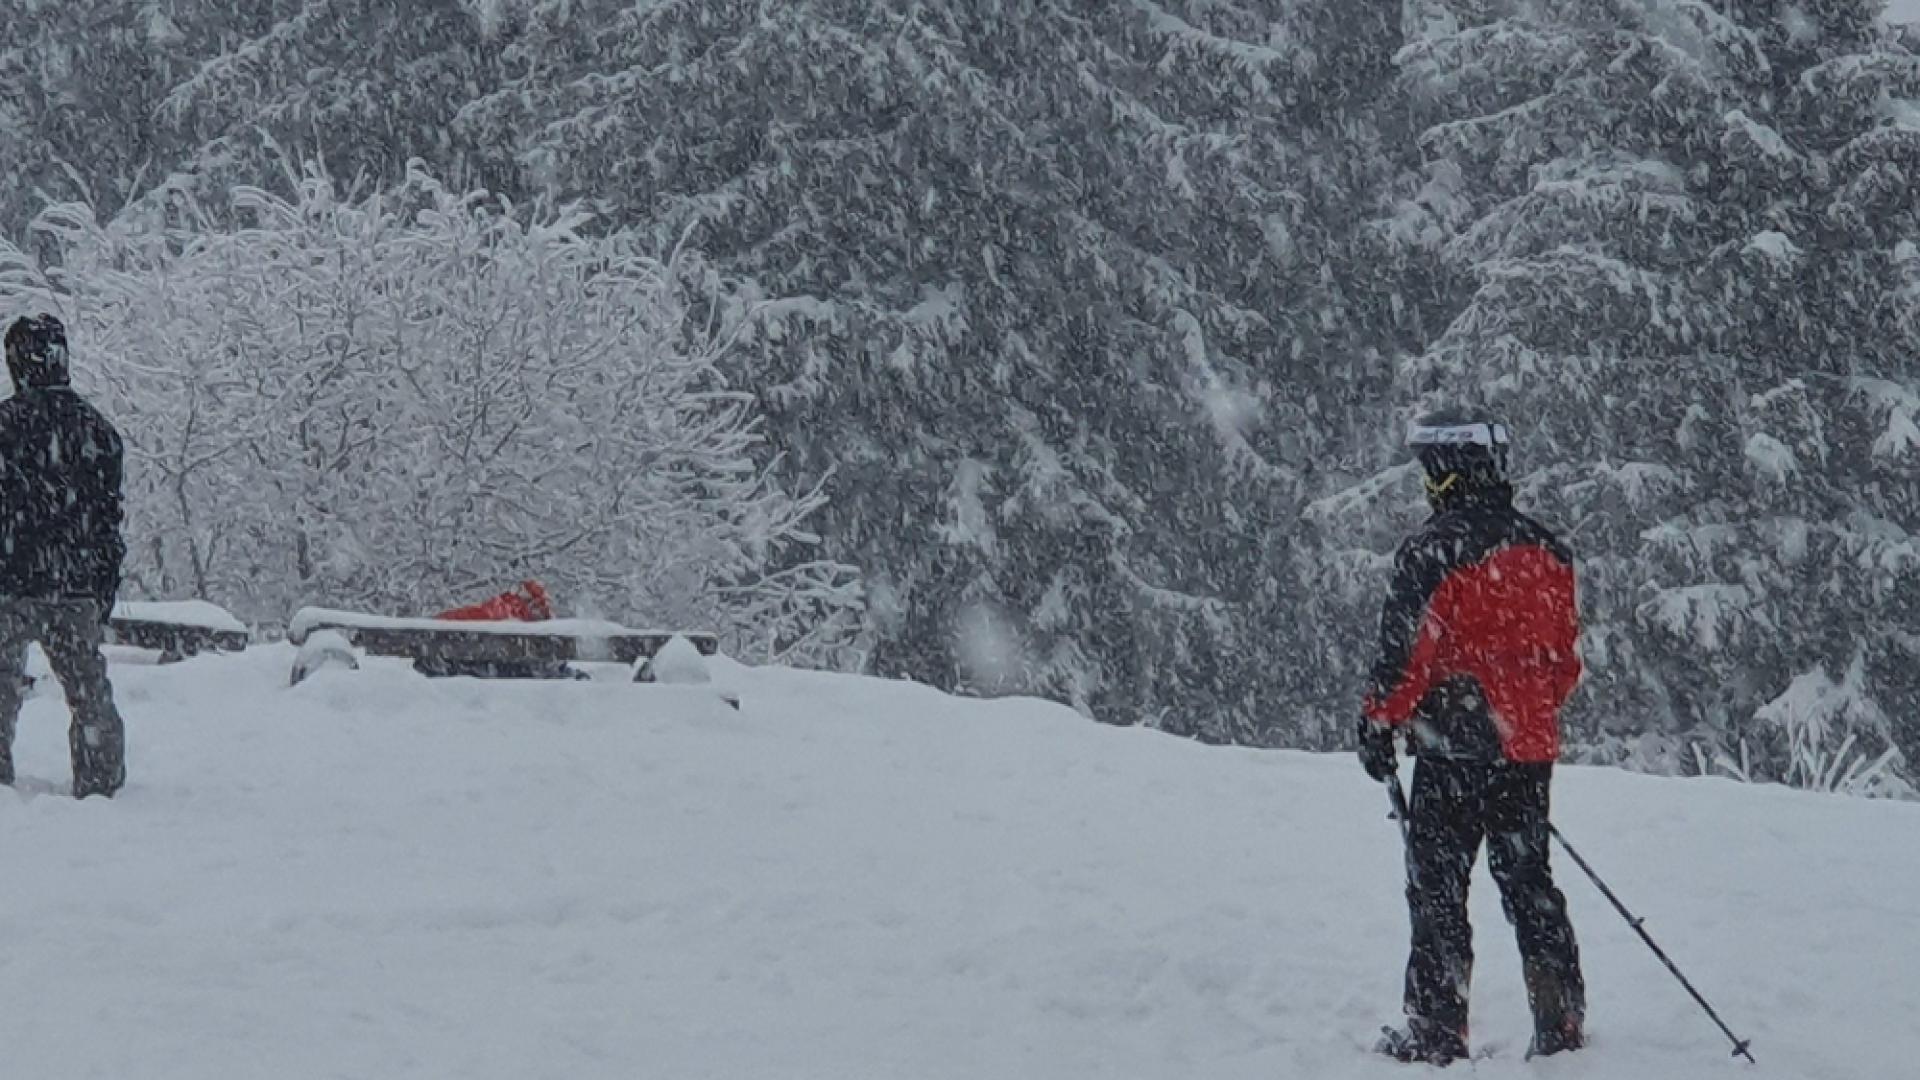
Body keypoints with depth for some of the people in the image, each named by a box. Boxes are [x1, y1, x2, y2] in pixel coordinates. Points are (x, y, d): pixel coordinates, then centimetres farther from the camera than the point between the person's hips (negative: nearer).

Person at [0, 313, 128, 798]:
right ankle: (101, 784, 15)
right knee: (90, 693, 12)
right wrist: (105, 595, 16)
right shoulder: (97, 427, 6)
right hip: (79, 590, 4)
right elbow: (111, 518, 9)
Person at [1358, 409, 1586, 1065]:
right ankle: (1561, 1019, 12)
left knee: (1437, 887, 1)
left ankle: (1438, 1029, 1)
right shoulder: (1544, 550, 9)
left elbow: (1408, 651, -13)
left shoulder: (1433, 551, -12)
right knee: (1529, 882, 14)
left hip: (1454, 746, -6)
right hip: (1531, 747, 6)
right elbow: (1566, 657, 14)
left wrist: (1378, 724, -1)